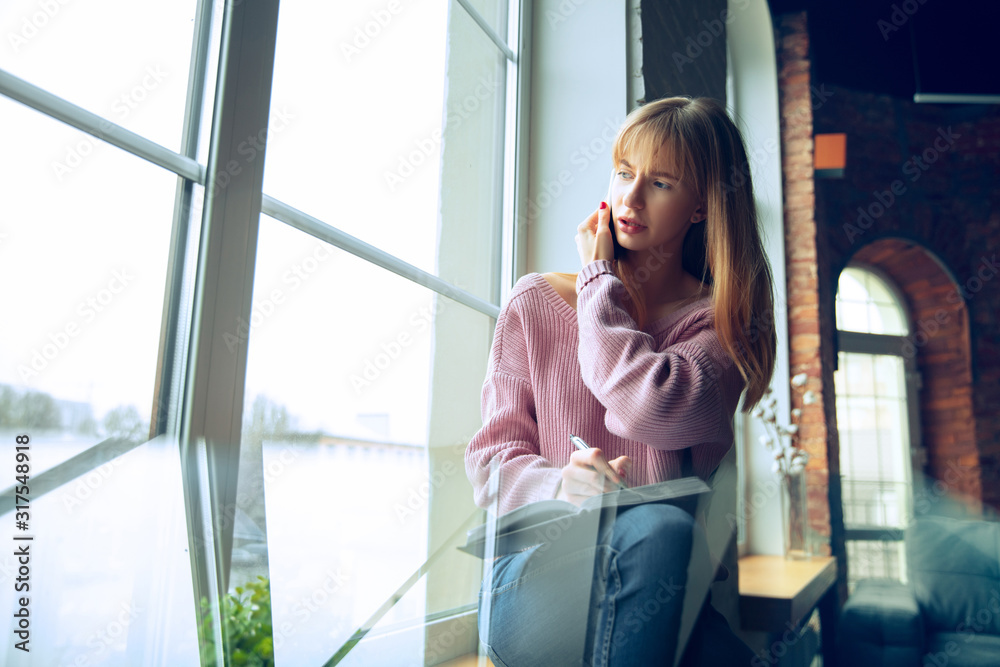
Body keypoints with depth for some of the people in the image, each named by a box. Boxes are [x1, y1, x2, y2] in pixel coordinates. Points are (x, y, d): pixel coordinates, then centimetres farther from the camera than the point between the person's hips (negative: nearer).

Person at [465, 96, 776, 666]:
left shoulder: (721, 321, 5)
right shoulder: (537, 302, 8)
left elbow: (651, 408, -18)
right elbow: (492, 455, 5)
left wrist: (599, 281, -3)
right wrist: (557, 484, -18)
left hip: (670, 587, 1)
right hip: (534, 573, 0)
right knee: (657, 529, -31)